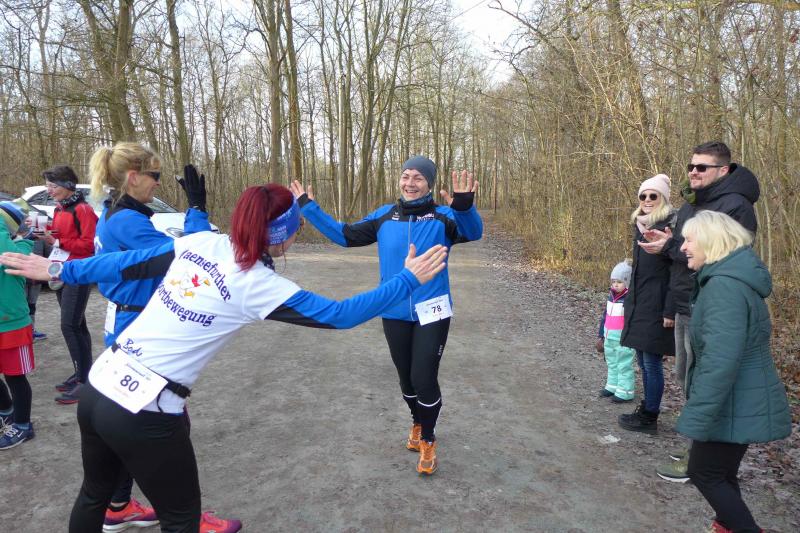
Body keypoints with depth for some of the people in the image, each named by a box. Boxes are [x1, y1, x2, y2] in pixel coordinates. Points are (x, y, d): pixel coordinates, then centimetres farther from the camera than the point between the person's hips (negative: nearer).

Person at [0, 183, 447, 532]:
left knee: (95, 494, 30)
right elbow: (341, 314, -16)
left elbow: (128, 264, 9)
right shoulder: (259, 285, -17)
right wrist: (409, 280, -10)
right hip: (145, 414, -7)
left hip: (99, 389, 7)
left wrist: (60, 270, 23)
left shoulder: (199, 242, 0)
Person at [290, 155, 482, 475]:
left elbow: (472, 232, -29)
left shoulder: (443, 216, -9)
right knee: (406, 378, 16)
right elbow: (344, 235, 8)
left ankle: (428, 441, 23)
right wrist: (309, 208, 5)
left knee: (424, 379, -4)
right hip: (394, 314, 4)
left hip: (432, 314, -3)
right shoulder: (384, 216, 1)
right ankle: (417, 423, 45)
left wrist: (464, 206, -51)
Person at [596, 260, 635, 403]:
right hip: (609, 338, 8)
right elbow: (605, 316, 15)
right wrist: (601, 335, 19)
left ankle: (624, 392, 12)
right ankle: (612, 386, 34)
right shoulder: (611, 296, 8)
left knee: (624, 365, 2)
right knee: (612, 363, 20)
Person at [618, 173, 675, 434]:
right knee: (643, 361, 15)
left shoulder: (670, 226, -12)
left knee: (652, 362, 0)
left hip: (657, 306, -8)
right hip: (638, 303, 8)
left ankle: (649, 418, 12)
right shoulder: (640, 225, 12)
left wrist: (670, 311, -18)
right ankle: (646, 410, 28)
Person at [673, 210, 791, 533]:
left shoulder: (725, 285, -25)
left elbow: (720, 360, -31)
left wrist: (695, 416, -28)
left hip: (736, 406, -10)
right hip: (742, 402, 10)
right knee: (721, 472, 21)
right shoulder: (728, 277, 9)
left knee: (704, 472, 5)